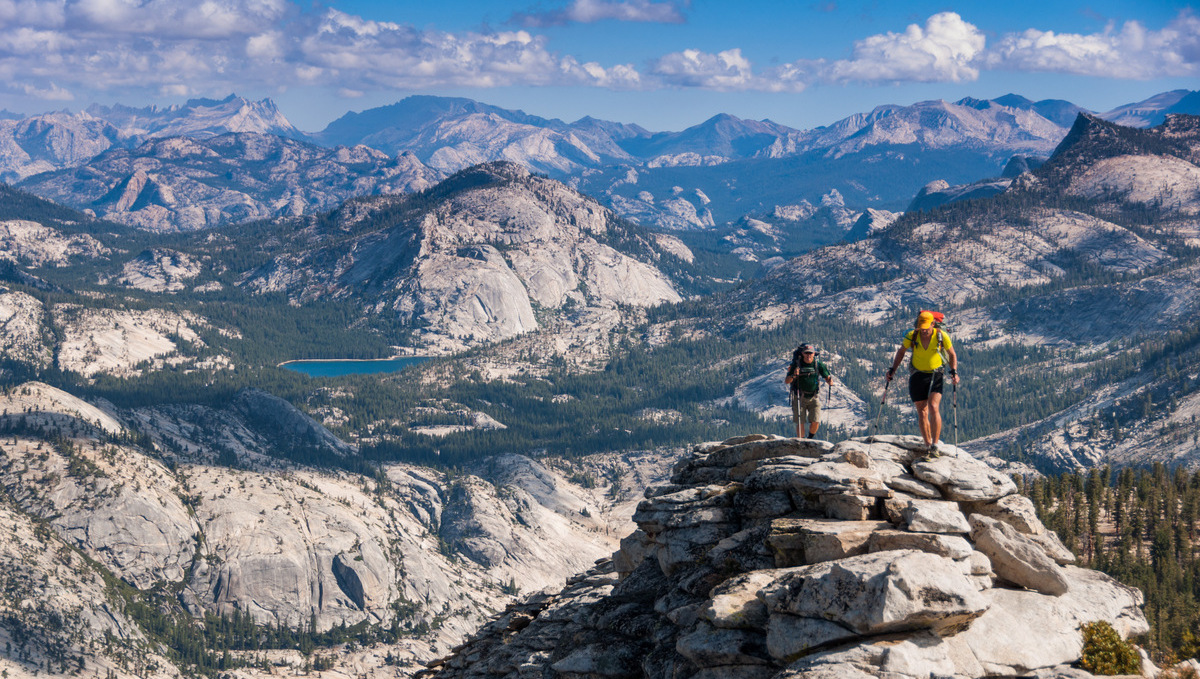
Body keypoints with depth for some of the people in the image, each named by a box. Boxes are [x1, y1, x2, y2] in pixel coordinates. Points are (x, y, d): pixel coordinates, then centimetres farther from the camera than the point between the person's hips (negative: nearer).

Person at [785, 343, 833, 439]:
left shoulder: (818, 365, -1)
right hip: (799, 398, -1)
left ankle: (810, 438, 22)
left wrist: (830, 382, -17)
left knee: (815, 422, -7)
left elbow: (827, 377, 6)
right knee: (800, 423, -4)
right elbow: (787, 381, -6)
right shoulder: (796, 365, -6)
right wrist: (793, 375, -26)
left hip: (814, 398, 1)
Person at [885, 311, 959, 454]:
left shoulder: (941, 336, -13)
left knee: (933, 407, -19)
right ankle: (928, 447, 12)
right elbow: (901, 351, 7)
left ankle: (935, 444, -16)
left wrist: (954, 372, -11)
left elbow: (952, 355, 2)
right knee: (922, 412, 2)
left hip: (936, 376, -2)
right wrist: (893, 370, 0)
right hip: (917, 376, 2)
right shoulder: (912, 336, -10)